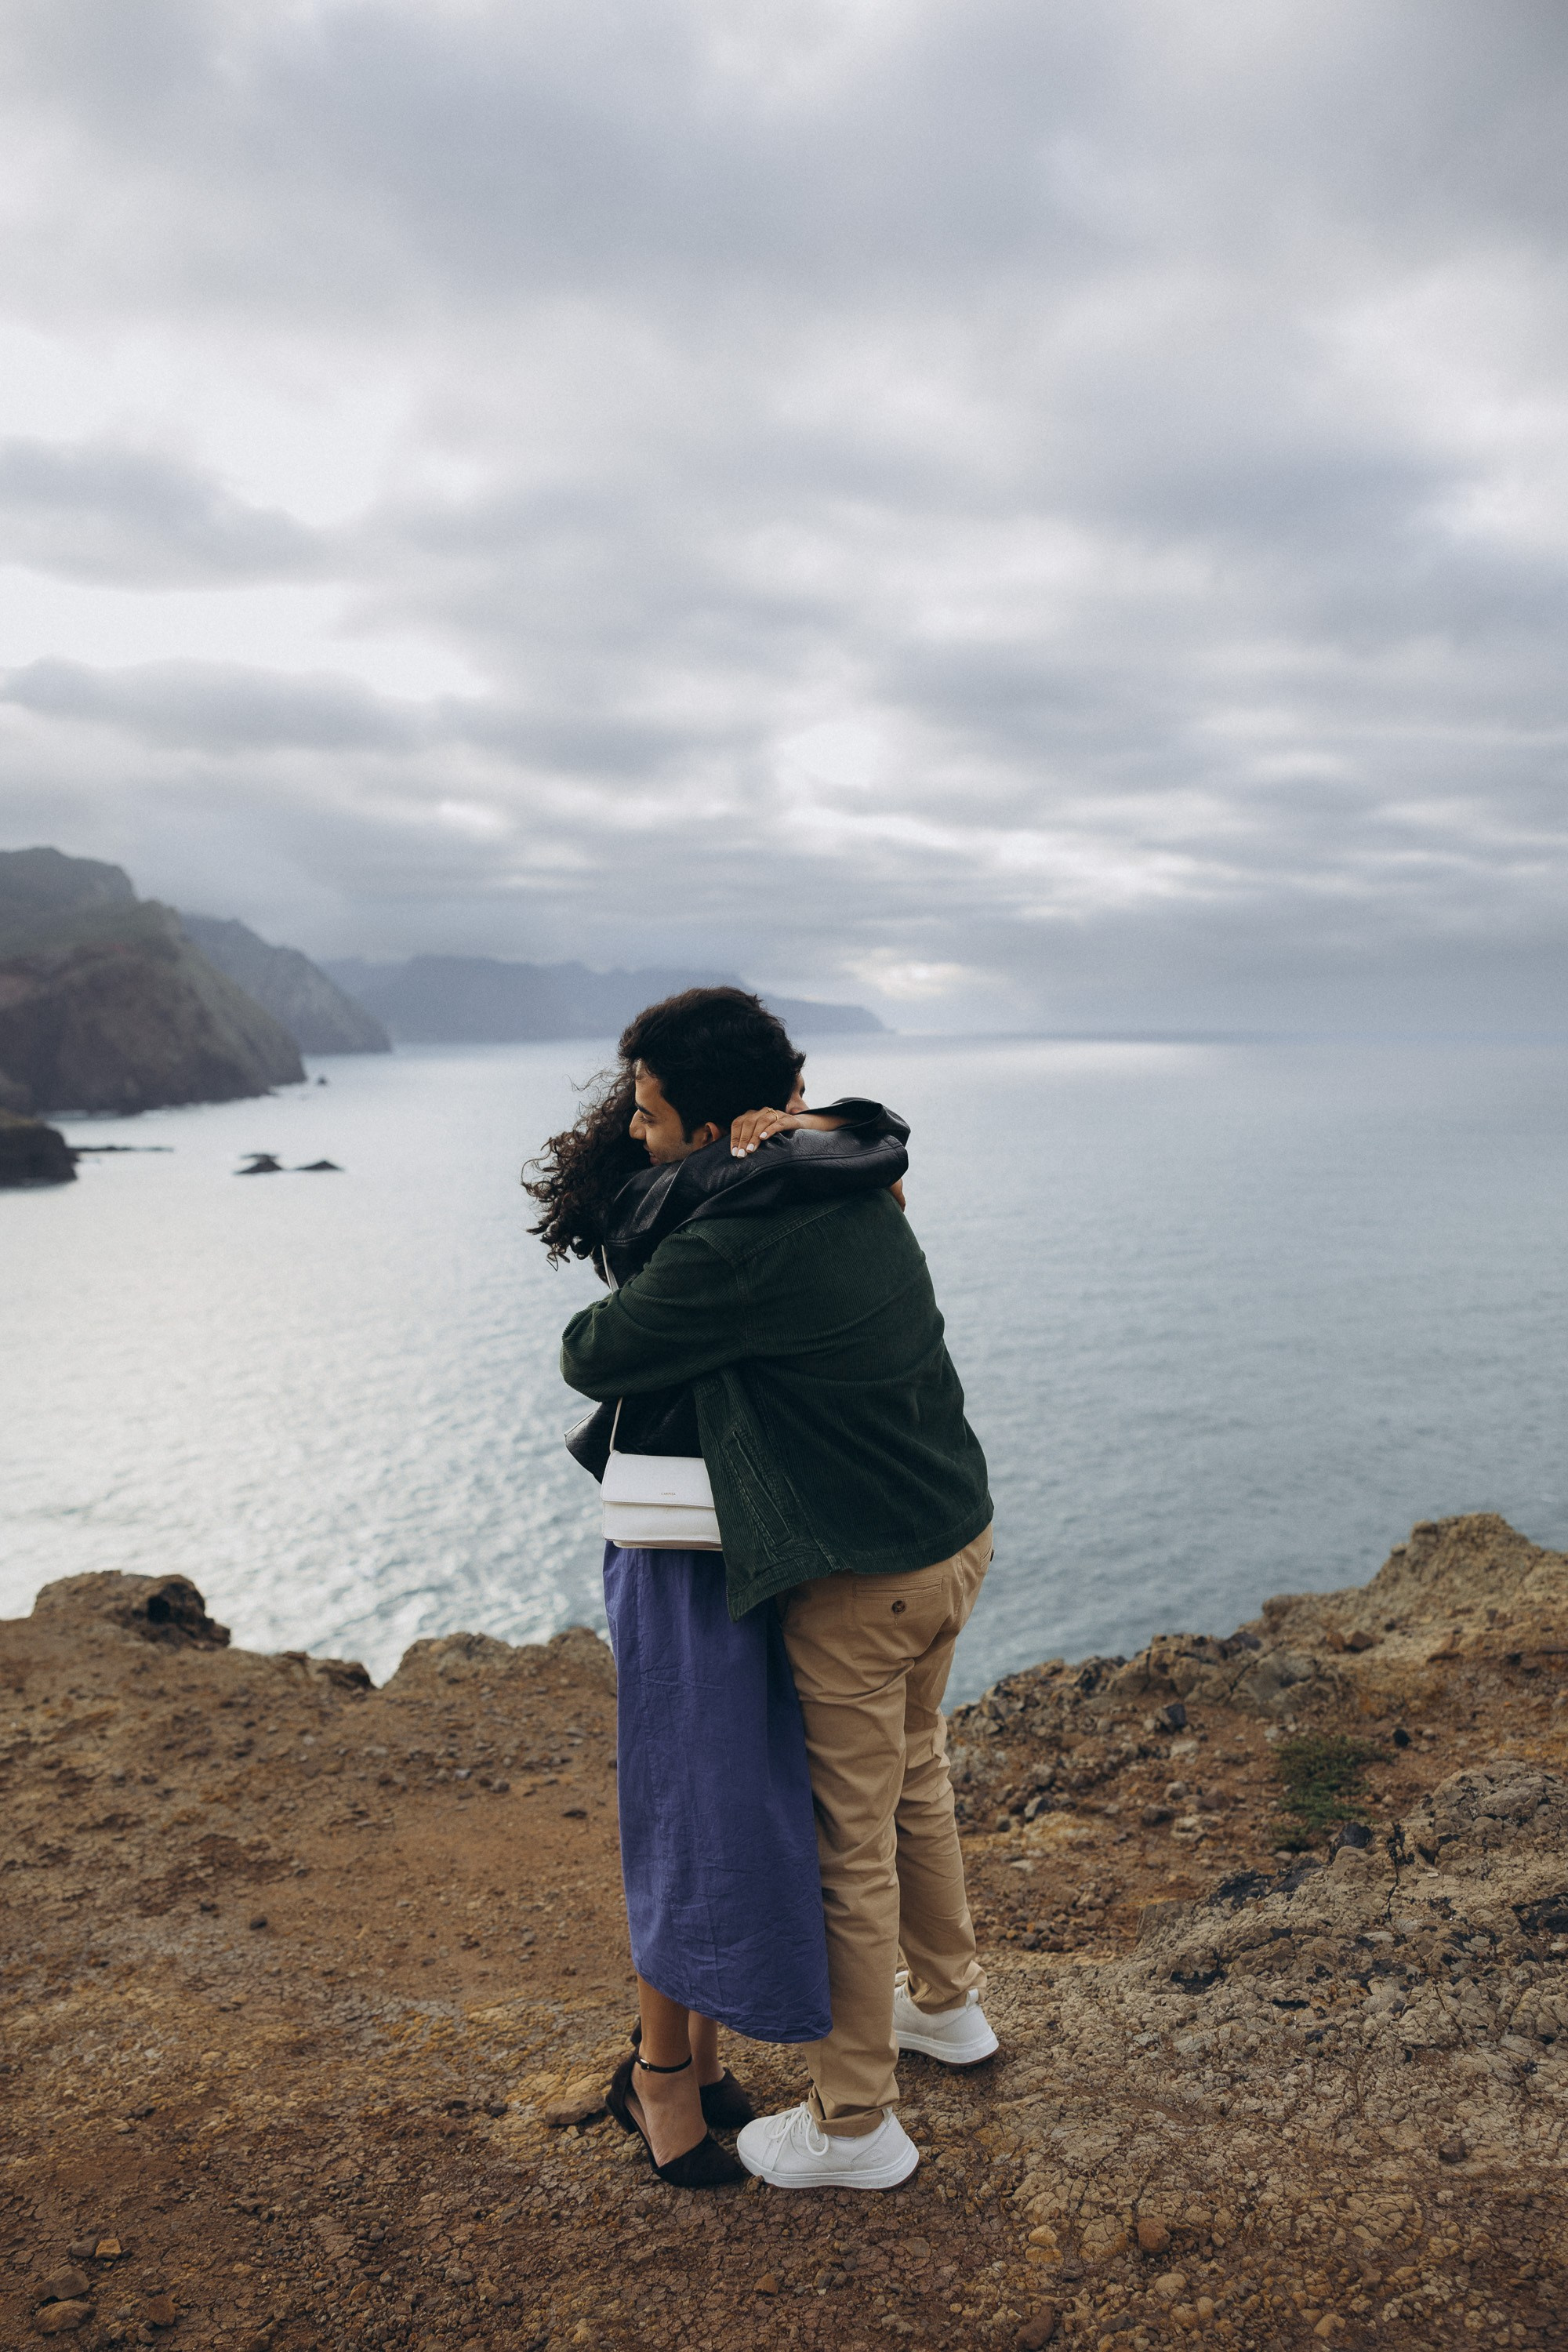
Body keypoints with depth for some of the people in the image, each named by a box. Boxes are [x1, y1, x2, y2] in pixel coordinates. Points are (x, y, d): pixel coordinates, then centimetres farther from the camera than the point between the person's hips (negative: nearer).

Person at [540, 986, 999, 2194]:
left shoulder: (737, 1243, -26)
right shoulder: (861, 1185, 1)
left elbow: (596, 1358, -14)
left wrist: (589, 1327, 8)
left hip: (862, 1581, -9)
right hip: (957, 1534, 9)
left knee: (854, 1841, 9)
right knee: (916, 1779, 28)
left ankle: (856, 2124, 28)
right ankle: (946, 2000, 50)